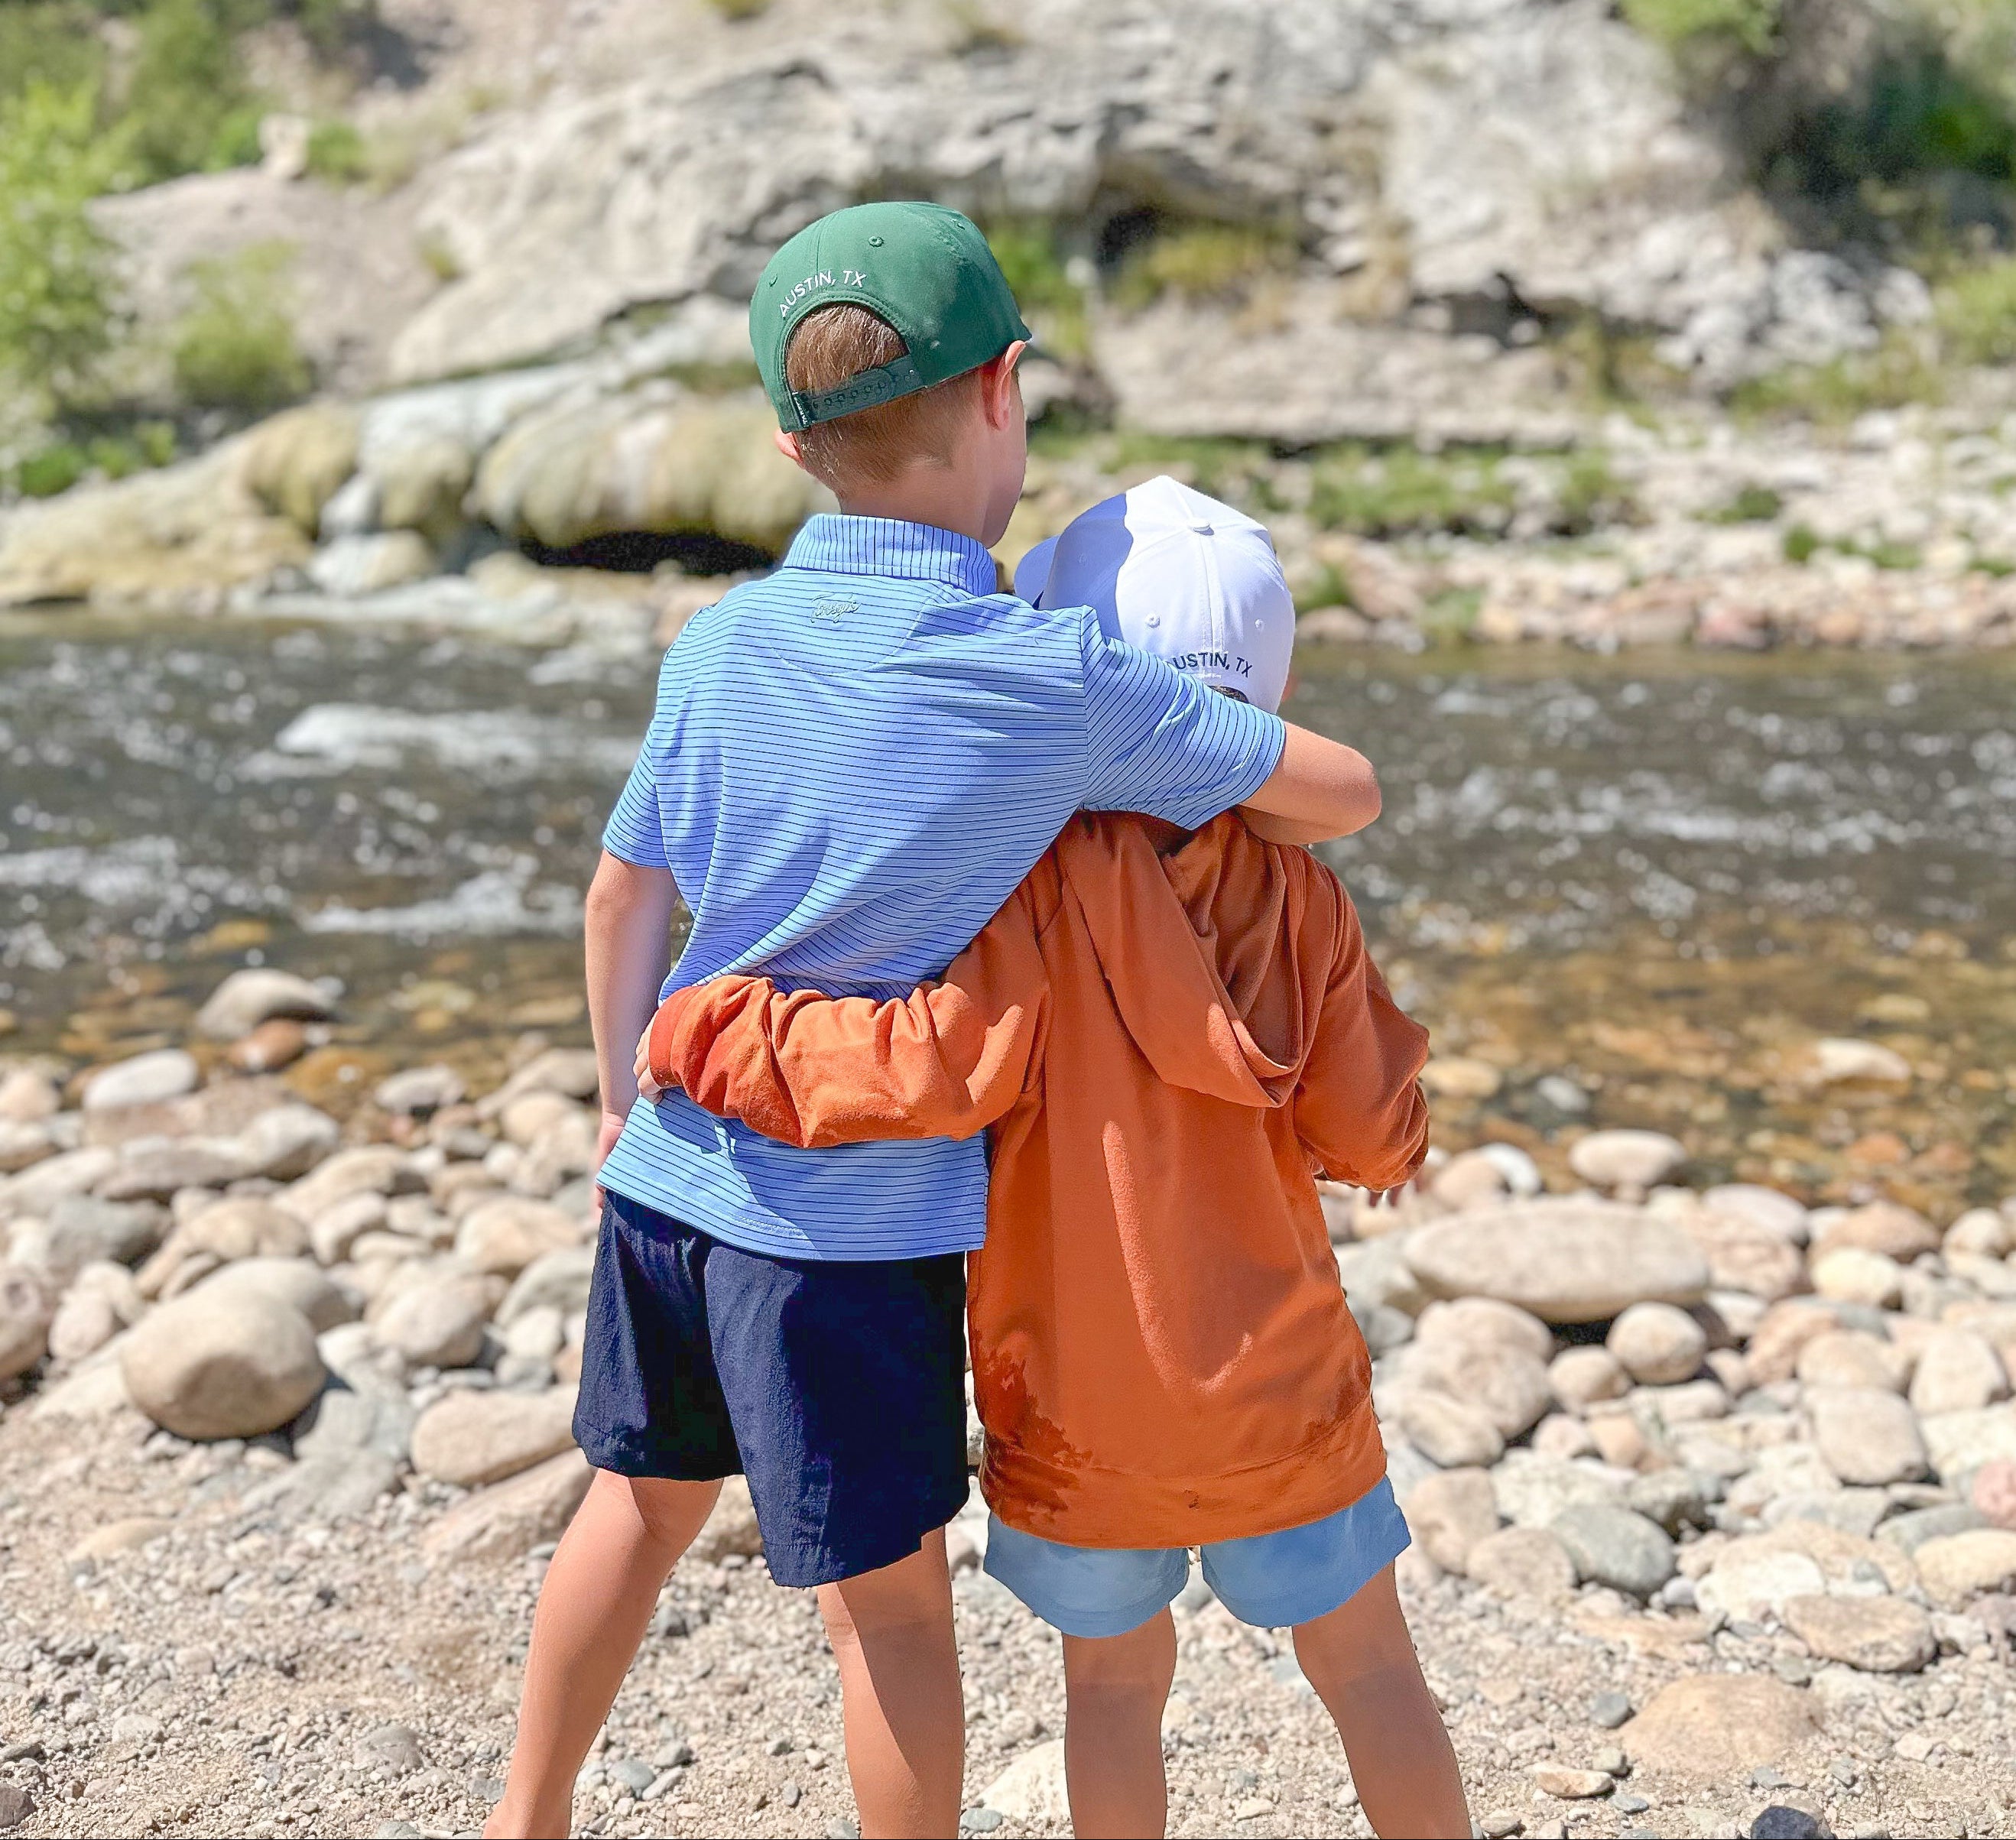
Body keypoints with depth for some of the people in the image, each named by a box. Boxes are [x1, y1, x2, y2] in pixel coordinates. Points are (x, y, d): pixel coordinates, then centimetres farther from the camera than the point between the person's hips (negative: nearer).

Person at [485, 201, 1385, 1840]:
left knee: (643, 1502, 25)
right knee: (888, 1597, 11)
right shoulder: (1064, 681, -16)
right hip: (853, 1218, -6)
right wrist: (1217, 834, 13)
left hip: (672, 1175, 6)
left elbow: (624, 896, 8)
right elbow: (1348, 794, -8)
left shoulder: (723, 645, -3)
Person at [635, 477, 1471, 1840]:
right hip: (1277, 1386, 2)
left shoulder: (1043, 883, -17)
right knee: (1372, 1672, 17)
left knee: (1118, 1684, 20)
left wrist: (706, 1040, -19)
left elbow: (940, 1066, -29)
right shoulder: (1298, 893, -6)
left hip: (1081, 1406, -1)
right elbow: (1376, 1138, -4)